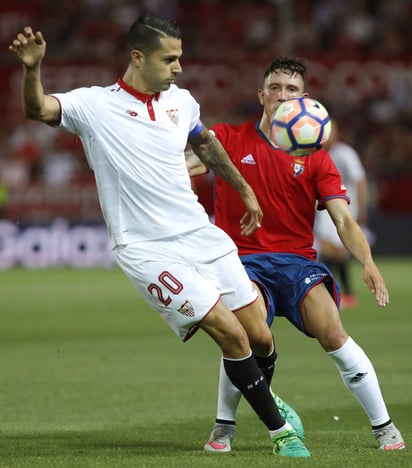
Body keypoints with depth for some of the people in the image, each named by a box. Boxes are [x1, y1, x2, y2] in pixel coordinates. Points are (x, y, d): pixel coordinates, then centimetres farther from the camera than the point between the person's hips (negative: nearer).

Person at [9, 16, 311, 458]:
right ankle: (280, 431, 1)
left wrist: (244, 190, 35)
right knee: (231, 333, -15)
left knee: (259, 334, 4)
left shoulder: (180, 101, 7)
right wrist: (31, 68, -45)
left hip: (202, 236, 6)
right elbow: (38, 109, -25)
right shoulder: (93, 105, -9)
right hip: (147, 251, -6)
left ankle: (262, 393, 37)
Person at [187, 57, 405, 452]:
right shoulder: (230, 139, 6)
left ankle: (384, 427, -8)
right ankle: (223, 427, -10)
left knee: (332, 332, -22)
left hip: (297, 260, 1)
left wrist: (368, 263, -18)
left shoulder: (316, 158, 7)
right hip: (244, 257, -1)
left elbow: (343, 220, 0)